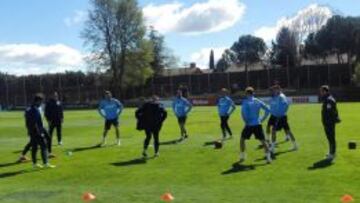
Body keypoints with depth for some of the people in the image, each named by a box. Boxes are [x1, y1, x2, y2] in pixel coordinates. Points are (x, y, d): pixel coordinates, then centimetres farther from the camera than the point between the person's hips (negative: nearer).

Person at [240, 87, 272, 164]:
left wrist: (246, 121, -6)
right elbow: (267, 110, 8)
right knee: (263, 141, 7)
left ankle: (242, 157, 18)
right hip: (258, 124, 3)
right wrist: (262, 119, 10)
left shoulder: (245, 101, -7)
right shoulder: (258, 101, 7)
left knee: (242, 139, 15)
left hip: (249, 125, -3)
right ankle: (268, 157, -4)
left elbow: (243, 112, -19)